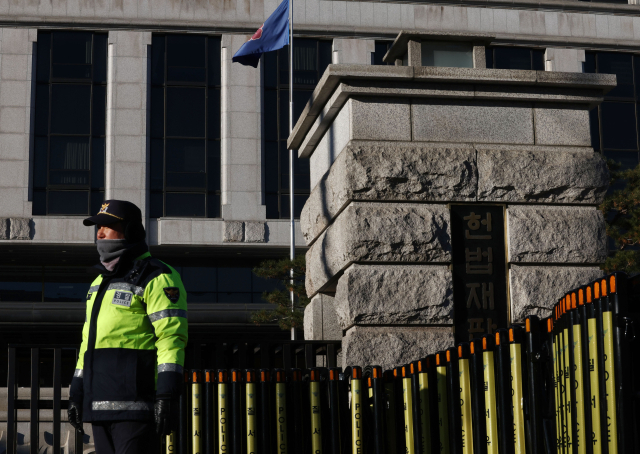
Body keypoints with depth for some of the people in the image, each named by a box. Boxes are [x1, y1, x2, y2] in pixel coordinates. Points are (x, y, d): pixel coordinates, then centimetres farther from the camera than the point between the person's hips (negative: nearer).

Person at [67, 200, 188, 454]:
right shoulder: (101, 282, 22)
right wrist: (76, 393, 20)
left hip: (137, 402, -9)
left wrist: (167, 395, -22)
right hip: (102, 404, 9)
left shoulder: (157, 278, -6)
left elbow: (171, 337, -15)